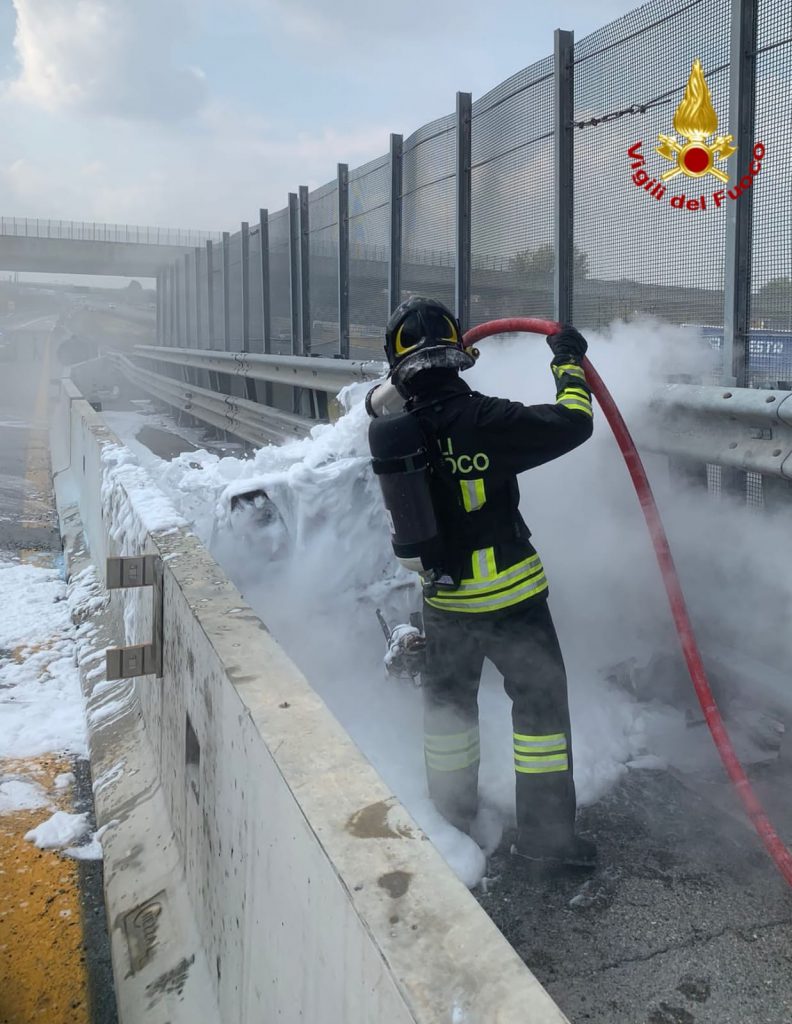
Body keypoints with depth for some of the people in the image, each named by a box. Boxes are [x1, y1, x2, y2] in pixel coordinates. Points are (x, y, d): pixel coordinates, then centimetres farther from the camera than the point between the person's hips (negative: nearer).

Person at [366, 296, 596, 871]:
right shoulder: (484, 420, -22)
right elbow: (572, 424, -16)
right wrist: (570, 364, -2)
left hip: (443, 599, 5)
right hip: (510, 596, -5)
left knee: (449, 700, 22)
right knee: (540, 700, 9)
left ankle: (452, 812, 38)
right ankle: (547, 834, 16)